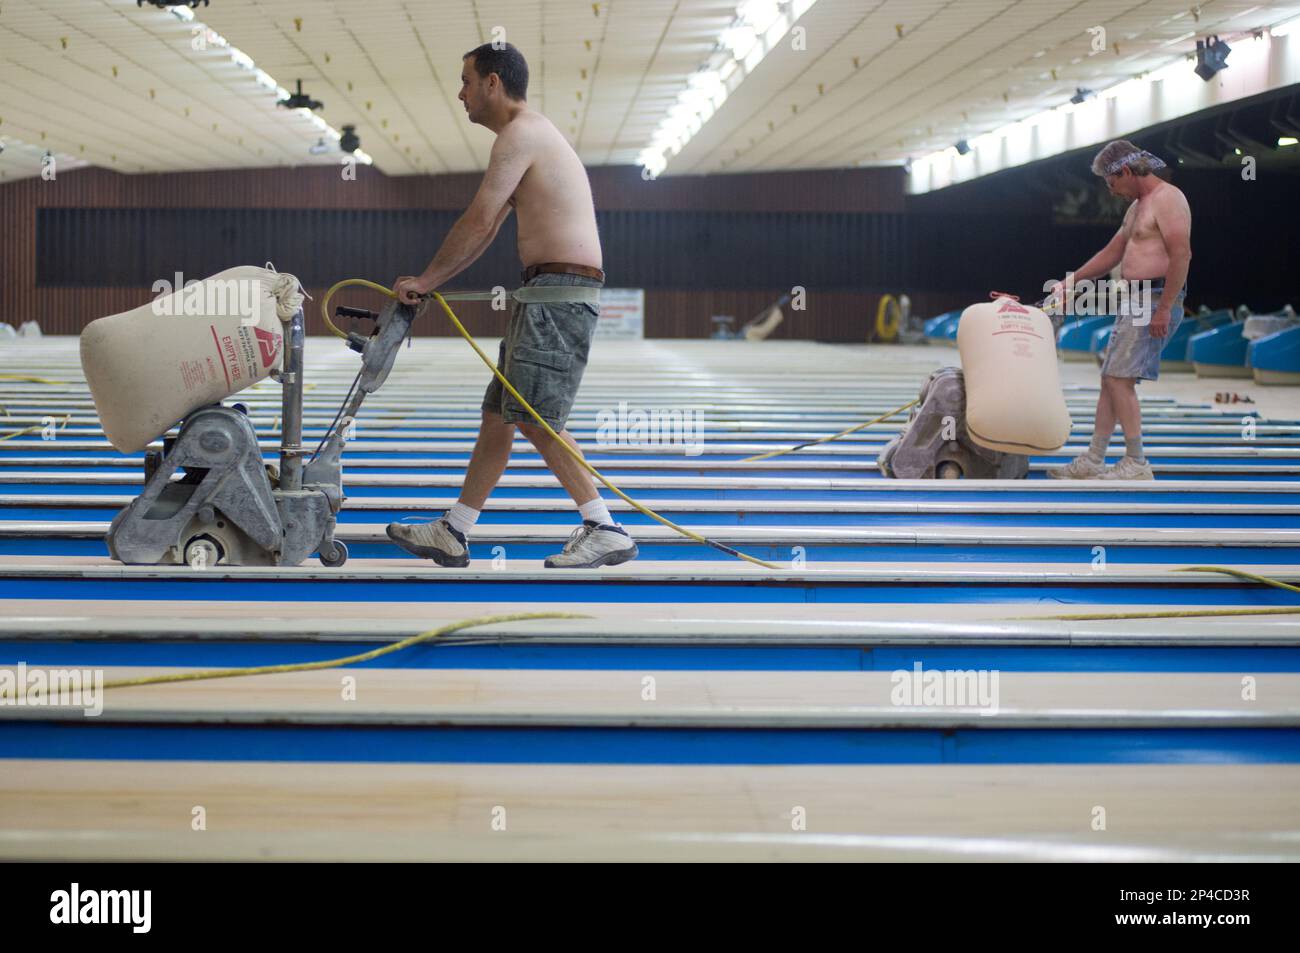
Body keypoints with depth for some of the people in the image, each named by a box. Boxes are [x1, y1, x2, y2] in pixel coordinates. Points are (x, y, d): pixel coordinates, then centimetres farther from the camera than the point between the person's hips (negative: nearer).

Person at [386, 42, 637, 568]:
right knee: (498, 412, 11)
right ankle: (451, 534, 16)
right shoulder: (532, 134, 24)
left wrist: (425, 279, -2)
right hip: (548, 291, 11)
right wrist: (429, 283, 23)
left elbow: (478, 223, -12)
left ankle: (607, 531, -11)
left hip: (561, 290, -11)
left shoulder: (520, 134, -9)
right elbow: (487, 230, 25)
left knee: (534, 415, -14)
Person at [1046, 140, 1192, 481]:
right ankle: (1092, 461, 15)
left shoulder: (1167, 198, -11)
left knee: (1120, 378, -13)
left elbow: (1181, 255, -20)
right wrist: (1069, 282, 26)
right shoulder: (1137, 207, 21)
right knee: (1110, 378, 10)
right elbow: (1111, 254, 30)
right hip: (1135, 302, 10)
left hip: (1156, 301, -10)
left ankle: (1137, 465, -9)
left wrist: (1163, 309, -24)